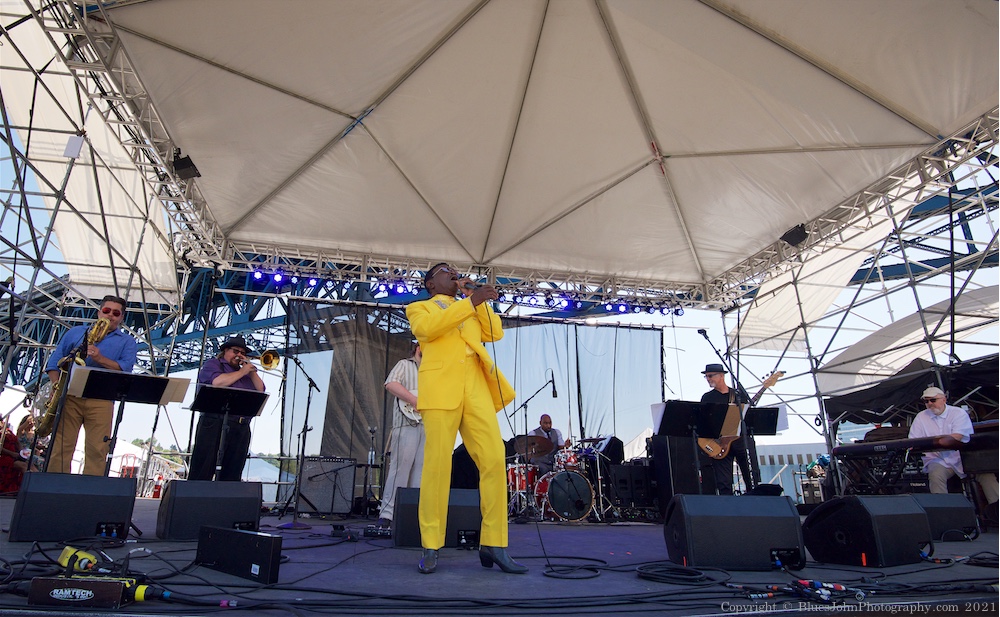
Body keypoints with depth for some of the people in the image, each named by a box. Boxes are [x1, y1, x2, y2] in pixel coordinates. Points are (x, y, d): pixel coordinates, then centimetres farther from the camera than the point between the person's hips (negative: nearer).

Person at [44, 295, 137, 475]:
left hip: (101, 401, -1)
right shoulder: (75, 332, 21)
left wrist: (100, 359, -16)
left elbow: (125, 369, -1)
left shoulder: (127, 341, 15)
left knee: (97, 451, -8)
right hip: (69, 397, 2)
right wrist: (56, 385, -3)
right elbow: (55, 361, 14)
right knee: (60, 446, -2)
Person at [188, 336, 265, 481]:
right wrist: (242, 371, -2)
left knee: (231, 475, 2)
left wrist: (251, 371, 8)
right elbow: (217, 382, -11)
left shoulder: (247, 374, 28)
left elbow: (261, 390, 18)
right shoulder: (213, 364, 10)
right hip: (216, 424, -5)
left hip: (242, 428, 6)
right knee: (202, 473, -8)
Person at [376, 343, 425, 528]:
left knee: (419, 471, 3)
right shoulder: (405, 365, 8)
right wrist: (416, 402, -15)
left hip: (428, 425, 7)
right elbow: (391, 384, -11)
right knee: (400, 468, -12)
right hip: (408, 423, -7)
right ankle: (386, 514, -9)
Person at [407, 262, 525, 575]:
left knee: (494, 461, -7)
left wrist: (478, 300, 11)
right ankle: (431, 547, 4)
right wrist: (470, 301, -10)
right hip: (441, 388, -3)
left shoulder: (472, 310, 32)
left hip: (477, 387, 4)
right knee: (437, 465, -7)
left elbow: (495, 333, 16)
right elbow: (427, 327, -5)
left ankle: (493, 545, 0)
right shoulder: (420, 308, 19)